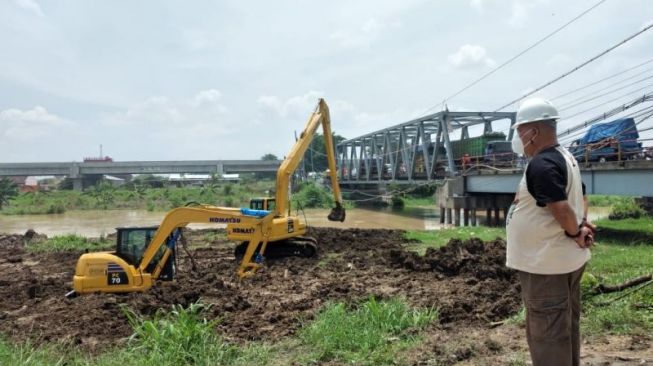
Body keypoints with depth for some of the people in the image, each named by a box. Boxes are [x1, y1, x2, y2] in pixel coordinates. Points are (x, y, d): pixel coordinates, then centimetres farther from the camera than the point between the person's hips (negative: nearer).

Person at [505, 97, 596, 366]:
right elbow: (580, 198, 18)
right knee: (565, 326, 22)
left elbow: (561, 208, -29)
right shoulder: (565, 157, 11)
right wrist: (582, 224, 4)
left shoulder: (540, 164, -22)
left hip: (546, 262, -10)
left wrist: (574, 233, -12)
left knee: (546, 331, 1)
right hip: (565, 259, 10)